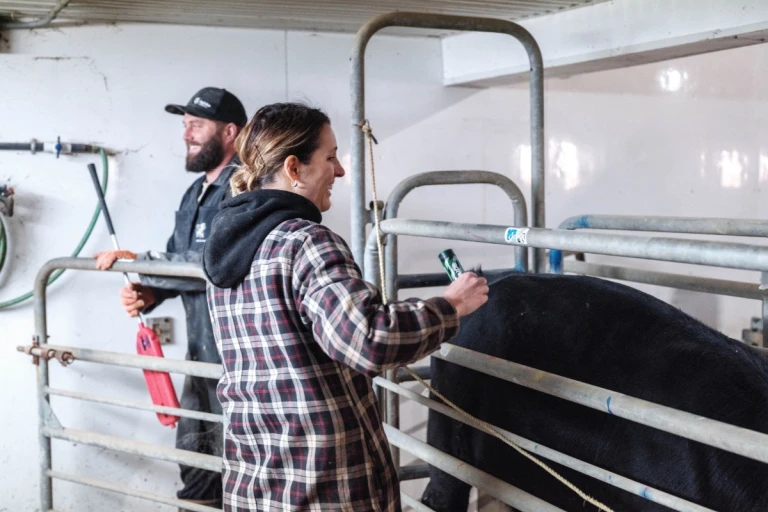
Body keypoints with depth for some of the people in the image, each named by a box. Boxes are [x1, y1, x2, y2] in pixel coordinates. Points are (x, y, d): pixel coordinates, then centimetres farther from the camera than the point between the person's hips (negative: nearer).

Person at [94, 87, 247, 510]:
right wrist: (145, 293, -3)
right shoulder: (195, 193, 13)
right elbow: (177, 263, 17)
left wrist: (139, 262, -20)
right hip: (202, 350, 9)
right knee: (195, 458, 19)